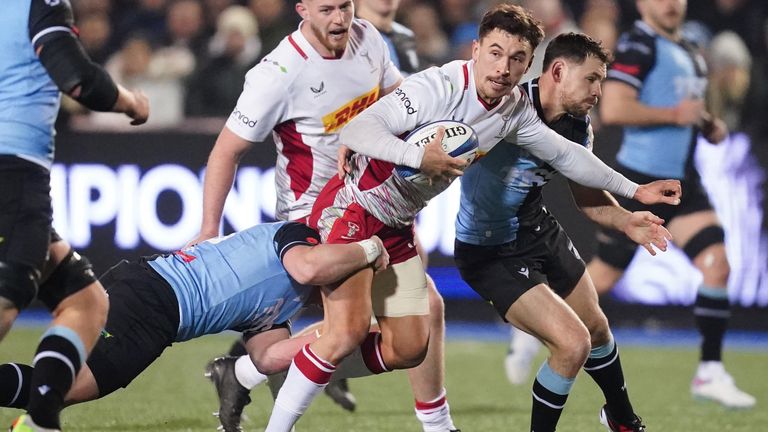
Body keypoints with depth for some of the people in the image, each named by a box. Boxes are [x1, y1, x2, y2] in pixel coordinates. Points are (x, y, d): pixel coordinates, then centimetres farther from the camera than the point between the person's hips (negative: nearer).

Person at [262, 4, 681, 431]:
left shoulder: (514, 111, -1)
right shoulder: (438, 87, -25)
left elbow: (564, 154, 14)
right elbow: (355, 130, -31)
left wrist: (634, 189, 15)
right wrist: (420, 156, -44)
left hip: (397, 227, 8)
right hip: (352, 207, -8)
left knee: (408, 348, 6)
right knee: (349, 332, -22)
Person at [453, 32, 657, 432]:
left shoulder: (578, 128, -7)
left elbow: (585, 192, 6)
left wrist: (625, 220, -13)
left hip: (540, 229, 8)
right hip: (491, 252, -8)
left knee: (596, 327, 25)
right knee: (573, 343, -16)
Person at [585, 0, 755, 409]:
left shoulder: (689, 54, 16)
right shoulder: (638, 45, -11)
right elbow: (613, 109, -22)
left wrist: (709, 125, 9)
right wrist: (675, 114, -18)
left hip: (683, 183, 7)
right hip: (639, 181, -7)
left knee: (716, 264, -10)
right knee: (602, 278, 0)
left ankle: (710, 372, -6)